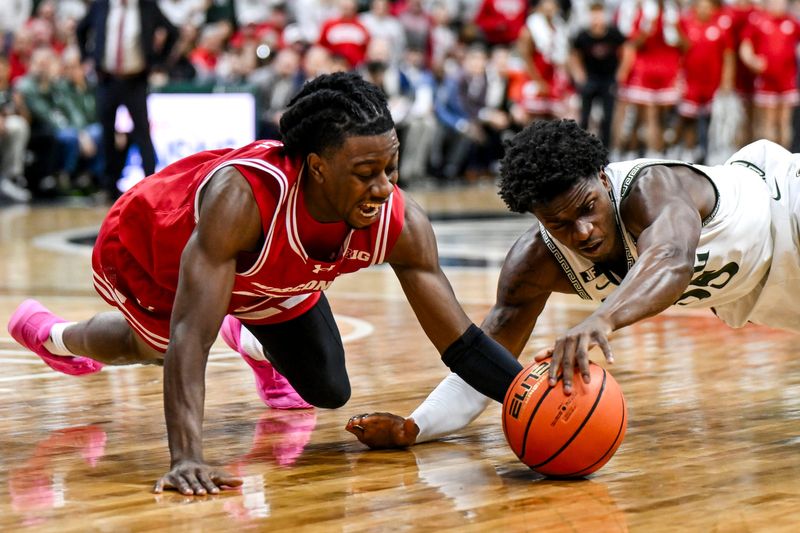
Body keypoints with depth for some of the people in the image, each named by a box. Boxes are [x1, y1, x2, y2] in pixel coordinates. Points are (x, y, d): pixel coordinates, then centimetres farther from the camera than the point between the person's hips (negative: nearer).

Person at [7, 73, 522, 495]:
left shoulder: (401, 223, -33)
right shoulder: (243, 194, -48)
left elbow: (461, 342, -27)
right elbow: (191, 336, -52)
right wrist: (187, 458, -62)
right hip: (143, 248, -5)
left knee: (328, 392, 8)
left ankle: (252, 342, 42)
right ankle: (54, 335, 51)